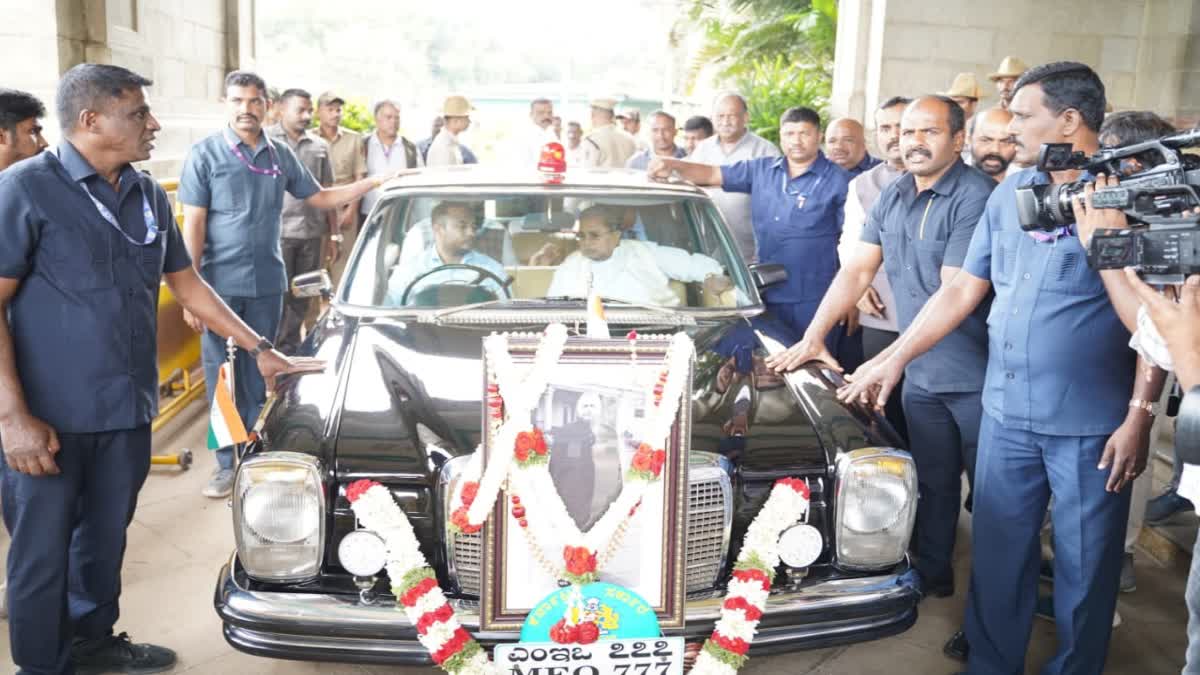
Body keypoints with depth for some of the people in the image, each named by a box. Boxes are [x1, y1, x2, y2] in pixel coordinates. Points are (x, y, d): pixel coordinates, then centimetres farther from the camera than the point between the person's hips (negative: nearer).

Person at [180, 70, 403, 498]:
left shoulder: (281, 156, 7)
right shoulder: (205, 155, -4)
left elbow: (321, 198, 18)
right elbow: (193, 225, -7)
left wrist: (375, 182, 9)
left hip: (267, 284, 4)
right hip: (219, 285, -3)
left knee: (258, 373, 12)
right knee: (222, 376, 3)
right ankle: (227, 463, 12)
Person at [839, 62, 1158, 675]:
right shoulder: (1008, 193, 9)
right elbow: (962, 290, 12)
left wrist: (1139, 417, -14)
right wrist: (894, 358, 8)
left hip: (1090, 424, -5)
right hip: (1006, 412, 5)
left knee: (1084, 567, 10)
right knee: (997, 555, 14)